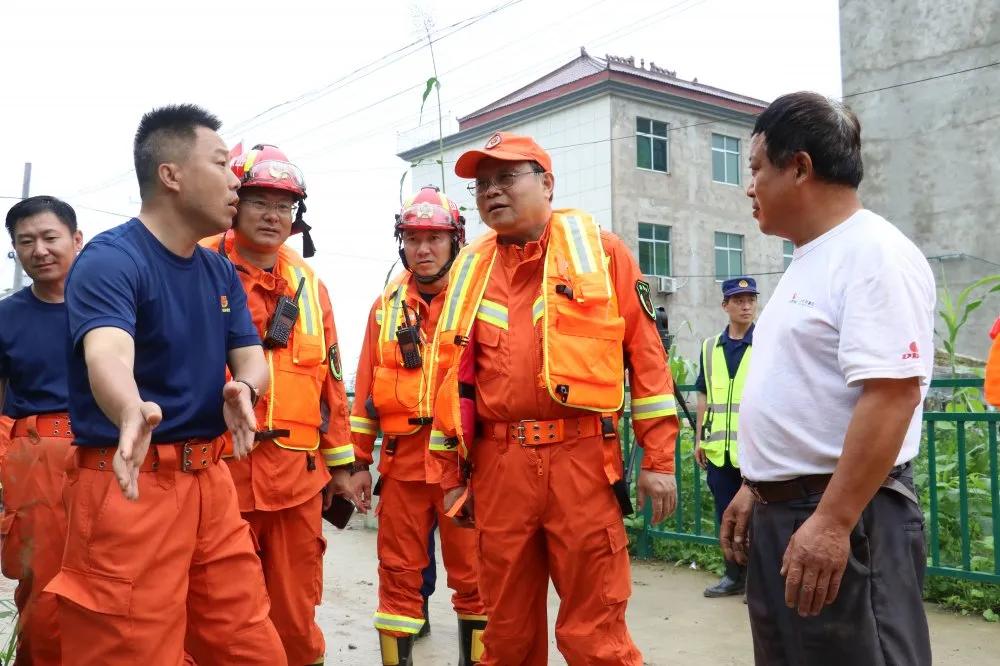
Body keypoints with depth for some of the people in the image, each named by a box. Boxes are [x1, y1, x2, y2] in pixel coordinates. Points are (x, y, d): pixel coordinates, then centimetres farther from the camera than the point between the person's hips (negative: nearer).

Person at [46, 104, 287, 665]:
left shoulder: (222, 272, 10)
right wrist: (133, 414, -54)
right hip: (130, 487, -7)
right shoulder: (109, 259, -14)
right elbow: (107, 356, -32)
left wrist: (243, 389, -18)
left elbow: (252, 359, 6)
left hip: (211, 480, 7)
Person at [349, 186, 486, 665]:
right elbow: (366, 388, 12)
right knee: (398, 571, 9)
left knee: (471, 572, 6)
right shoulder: (386, 306, 11)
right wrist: (360, 461, 9)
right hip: (402, 457, 3)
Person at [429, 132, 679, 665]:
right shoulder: (471, 270, 14)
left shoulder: (601, 250, 4)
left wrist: (658, 458, -4)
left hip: (581, 458, -3)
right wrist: (452, 472, 12)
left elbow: (646, 355, 0)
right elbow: (452, 375, 14)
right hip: (497, 464, 4)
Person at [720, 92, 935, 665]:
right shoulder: (808, 263, 15)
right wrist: (756, 489, 19)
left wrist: (832, 522, -27)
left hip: (846, 515, -9)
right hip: (780, 513, 10)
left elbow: (891, 396, -24)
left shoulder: (875, 255, -15)